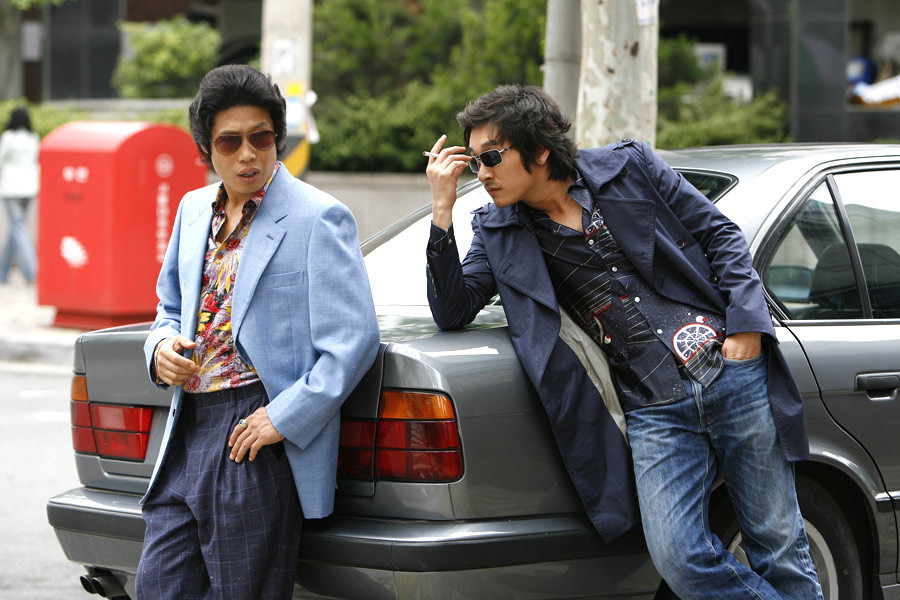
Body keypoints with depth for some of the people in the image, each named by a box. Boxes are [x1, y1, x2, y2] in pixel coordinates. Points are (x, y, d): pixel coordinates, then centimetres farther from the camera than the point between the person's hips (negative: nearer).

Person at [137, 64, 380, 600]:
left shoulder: (318, 218, -7)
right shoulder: (194, 210, 15)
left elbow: (355, 340, -13)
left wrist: (284, 418, -18)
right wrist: (162, 345, 5)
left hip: (257, 441, -7)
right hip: (186, 435, 7)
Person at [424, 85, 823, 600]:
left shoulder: (629, 168, 4)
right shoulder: (498, 232, 9)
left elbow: (719, 233, 8)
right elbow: (453, 311, 0)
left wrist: (746, 325, -4)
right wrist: (443, 209, -8)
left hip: (733, 371, -1)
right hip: (654, 413, 1)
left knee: (780, 551, 1)